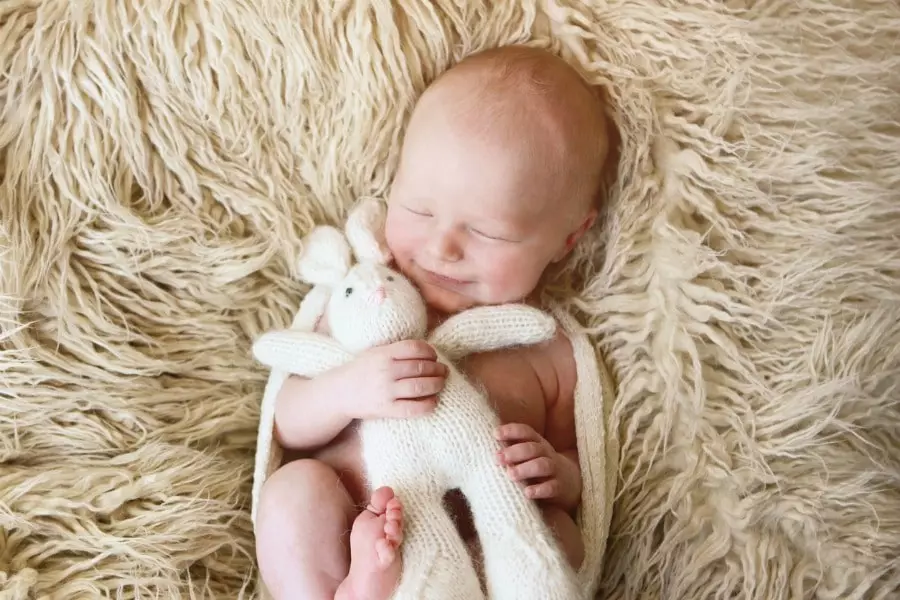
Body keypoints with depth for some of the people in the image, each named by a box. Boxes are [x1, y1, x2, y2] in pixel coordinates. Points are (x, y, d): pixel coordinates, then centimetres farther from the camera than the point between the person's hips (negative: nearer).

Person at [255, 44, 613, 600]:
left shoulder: (552, 354, 3)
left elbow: (577, 481, 14)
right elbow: (289, 427, 3)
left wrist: (557, 474, -12)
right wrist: (345, 390, -20)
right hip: (327, 553, 0)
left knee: (558, 533, -25)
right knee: (295, 488, -25)